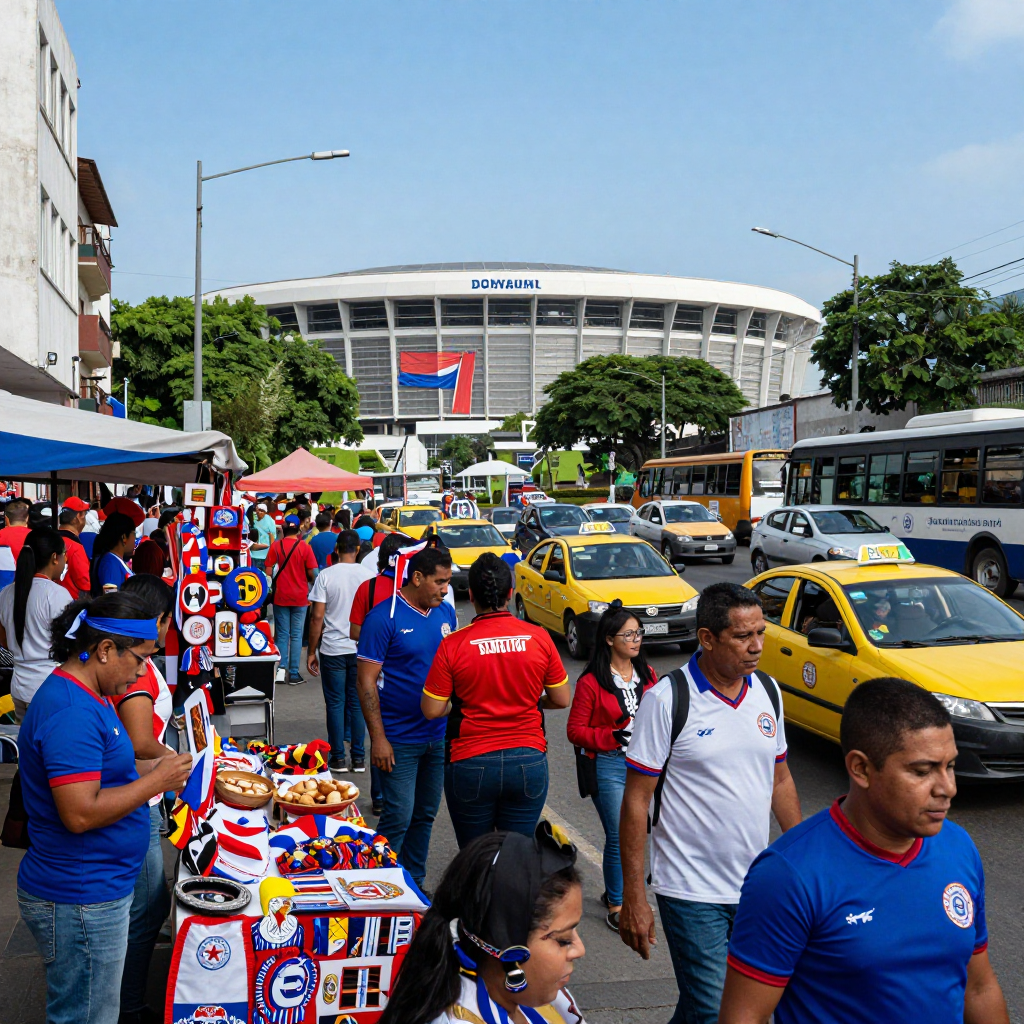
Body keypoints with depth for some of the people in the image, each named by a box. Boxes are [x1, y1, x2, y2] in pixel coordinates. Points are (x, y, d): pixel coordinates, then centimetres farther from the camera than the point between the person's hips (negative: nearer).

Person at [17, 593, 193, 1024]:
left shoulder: (82, 696, 9)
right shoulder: (71, 712, -24)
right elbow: (80, 814, -28)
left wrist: (152, 768, 7)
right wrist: (156, 781, -19)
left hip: (91, 891, 10)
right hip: (79, 904, -10)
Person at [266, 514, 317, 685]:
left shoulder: (275, 546, -3)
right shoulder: (305, 547, -8)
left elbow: (268, 570, -3)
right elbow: (311, 573, -8)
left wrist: (273, 586, 13)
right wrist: (309, 581, 13)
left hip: (280, 596, 1)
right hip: (300, 597, -1)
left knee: (282, 634, 10)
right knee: (296, 635, 4)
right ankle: (294, 674, 3)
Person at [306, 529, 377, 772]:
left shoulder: (326, 575, -6)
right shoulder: (370, 574, -2)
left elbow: (317, 616, -8)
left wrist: (311, 652, 1)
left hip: (332, 649, -2)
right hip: (362, 649, 2)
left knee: (335, 704, 7)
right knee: (358, 703, 10)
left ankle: (338, 758, 11)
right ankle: (358, 758, 14)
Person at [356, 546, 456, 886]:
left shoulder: (446, 613, 6)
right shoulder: (385, 617, -13)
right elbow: (366, 680, -14)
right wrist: (378, 738, -17)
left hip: (439, 735, 6)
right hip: (399, 739, -6)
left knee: (425, 815, 15)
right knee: (398, 817, -4)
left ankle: (415, 882, 30)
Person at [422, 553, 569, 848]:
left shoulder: (453, 645, -10)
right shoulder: (539, 638, -5)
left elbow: (431, 710, -6)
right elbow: (562, 699, 5)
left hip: (471, 766, -1)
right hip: (529, 762, 2)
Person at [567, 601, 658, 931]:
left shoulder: (647, 675, 6)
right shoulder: (591, 682, -11)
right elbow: (575, 730, -8)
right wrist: (611, 736, -20)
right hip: (608, 765, -5)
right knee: (619, 837, -4)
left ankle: (615, 890, 33)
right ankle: (616, 905, 13)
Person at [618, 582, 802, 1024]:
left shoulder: (767, 691, 4)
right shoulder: (666, 700, -14)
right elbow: (636, 801, -11)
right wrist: (633, 898, -12)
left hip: (757, 885, 6)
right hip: (692, 890, -5)